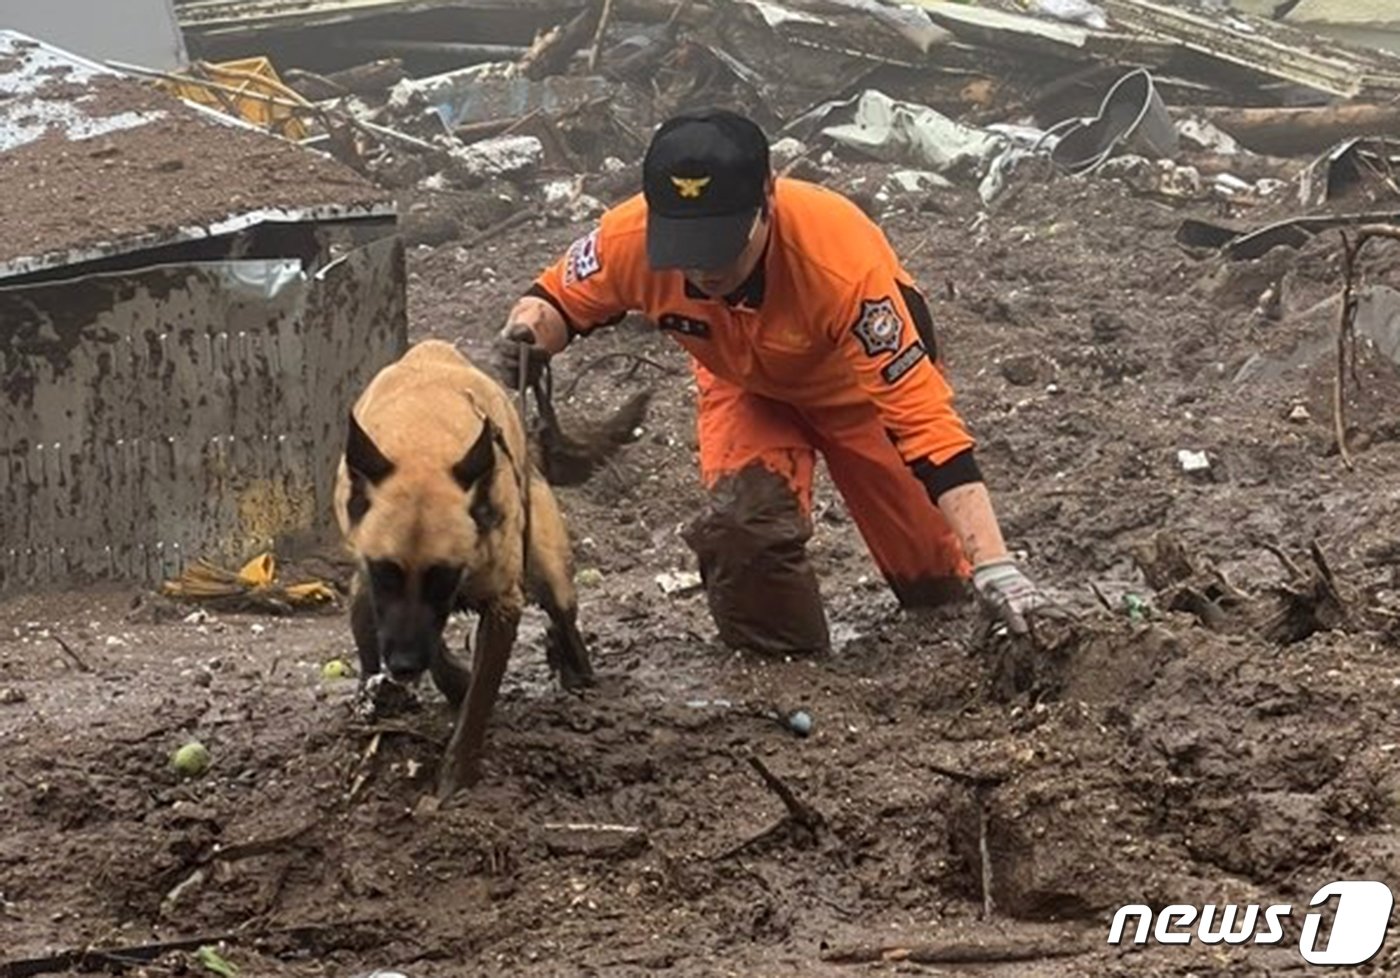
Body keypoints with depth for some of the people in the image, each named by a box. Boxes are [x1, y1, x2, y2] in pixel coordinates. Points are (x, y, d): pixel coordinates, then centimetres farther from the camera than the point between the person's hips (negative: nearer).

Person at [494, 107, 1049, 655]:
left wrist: (993, 566, -49)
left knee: (934, 583, 6)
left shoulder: (842, 261, -45)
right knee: (742, 520, -26)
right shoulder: (630, 239, -35)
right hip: (744, 384, 2)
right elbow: (558, 301, -12)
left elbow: (922, 413, -44)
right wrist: (528, 332, -38)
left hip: (861, 378, -2)